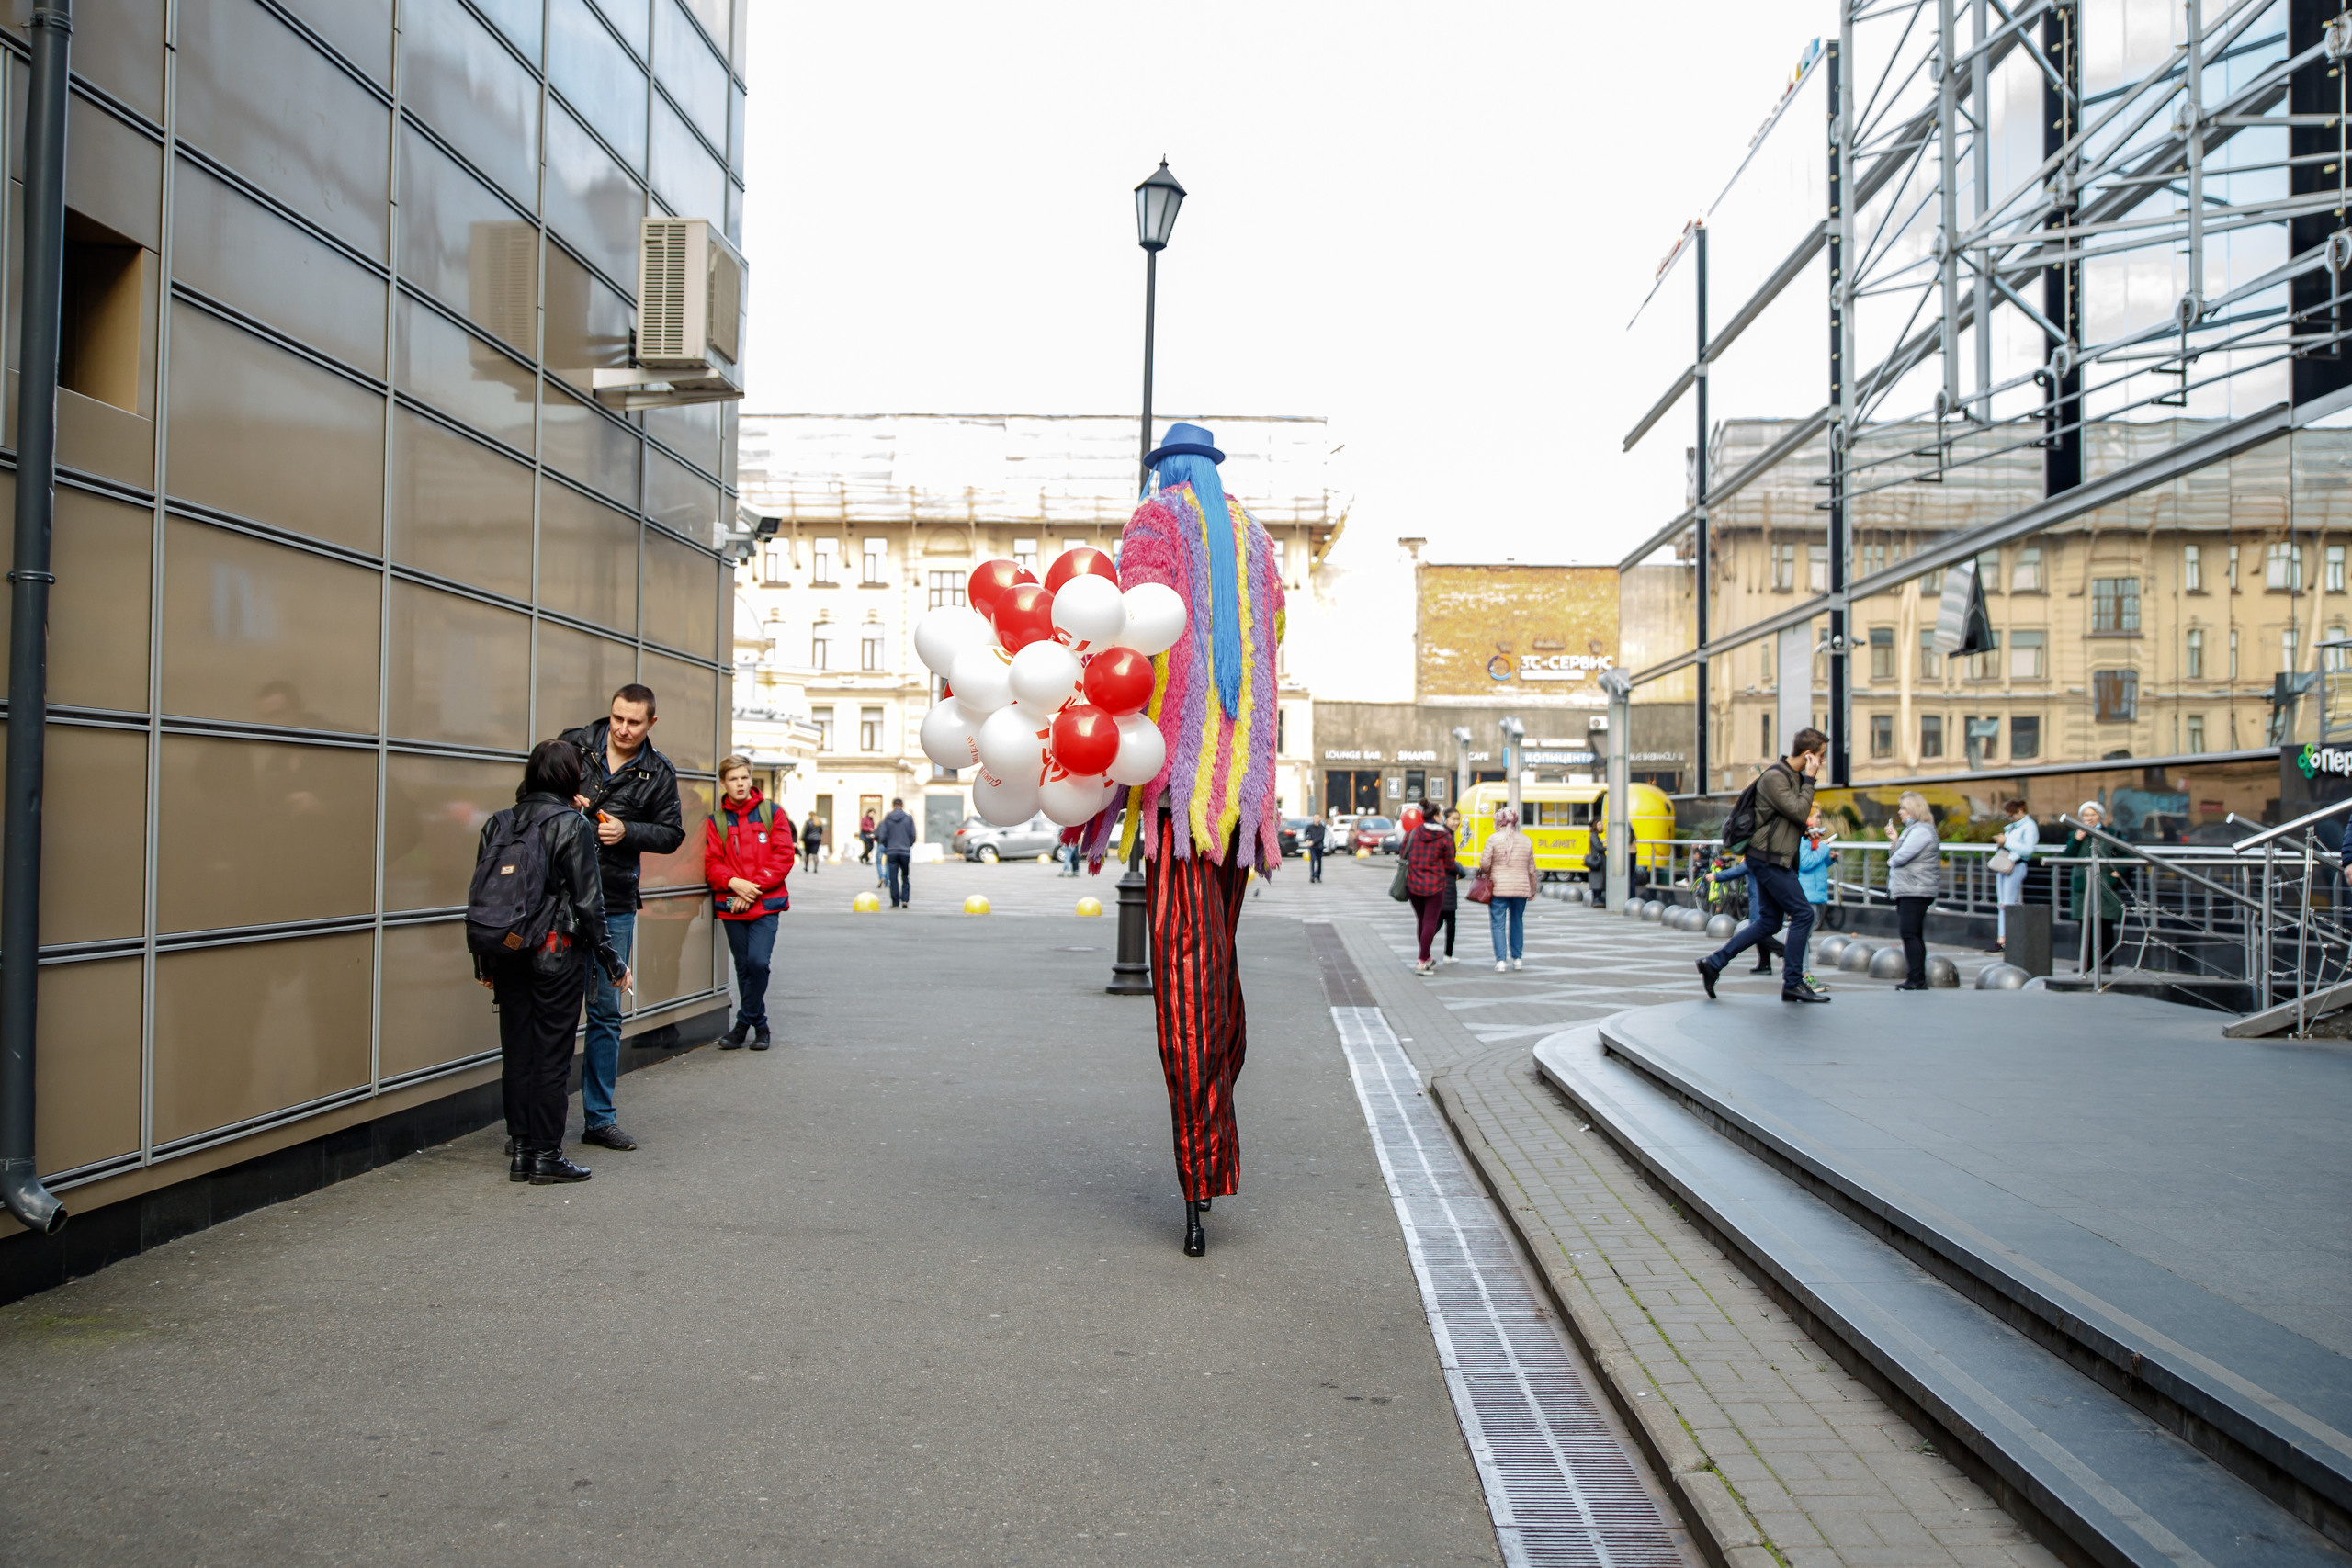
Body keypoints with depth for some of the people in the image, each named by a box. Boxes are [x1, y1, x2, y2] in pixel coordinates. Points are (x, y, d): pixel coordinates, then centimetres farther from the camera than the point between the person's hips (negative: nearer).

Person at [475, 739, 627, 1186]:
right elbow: (588, 900, -12)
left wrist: (484, 962, 16)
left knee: (516, 1053, 11)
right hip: (558, 954, -5)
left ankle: (519, 1151, 17)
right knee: (551, 1056, 2)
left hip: (508, 955, 5)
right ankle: (546, 1156, 6)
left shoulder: (498, 823, 5)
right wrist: (612, 962, -4)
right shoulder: (573, 824, -10)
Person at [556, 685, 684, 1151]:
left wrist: (626, 831, -11)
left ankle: (599, 1118, 17)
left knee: (606, 1011, 8)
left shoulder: (659, 773, 4)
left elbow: (671, 833, 6)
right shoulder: (574, 744, 1)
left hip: (614, 906, 1)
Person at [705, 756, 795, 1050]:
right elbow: (712, 863, 4)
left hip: (766, 904, -2)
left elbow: (783, 857, -2)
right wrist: (734, 883, -15)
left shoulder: (772, 814, 5)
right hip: (730, 906, 2)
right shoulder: (716, 821, 8)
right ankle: (760, 1026, 21)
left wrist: (754, 887, -11)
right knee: (743, 967, 7)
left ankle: (744, 1024, -3)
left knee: (757, 961, -18)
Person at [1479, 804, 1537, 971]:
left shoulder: (1493, 838, -7)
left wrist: (1488, 873, 13)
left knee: (1498, 924, 1)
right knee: (1517, 923, 17)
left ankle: (1501, 960, -7)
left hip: (1499, 888, -3)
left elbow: (1484, 864, -10)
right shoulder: (1526, 840, 5)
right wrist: (1533, 890, 20)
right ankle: (1517, 959, 22)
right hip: (1521, 887, 4)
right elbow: (1531, 869, 10)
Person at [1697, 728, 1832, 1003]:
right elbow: (1799, 813, -20)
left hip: (1773, 859, 10)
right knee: (1803, 914, -7)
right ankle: (1793, 983, -1)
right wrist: (1810, 780, -14)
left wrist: (1807, 829, 8)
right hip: (1768, 858, -10)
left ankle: (1713, 963, 11)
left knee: (1768, 922, 9)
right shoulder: (1774, 777, -15)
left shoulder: (1796, 777, 15)